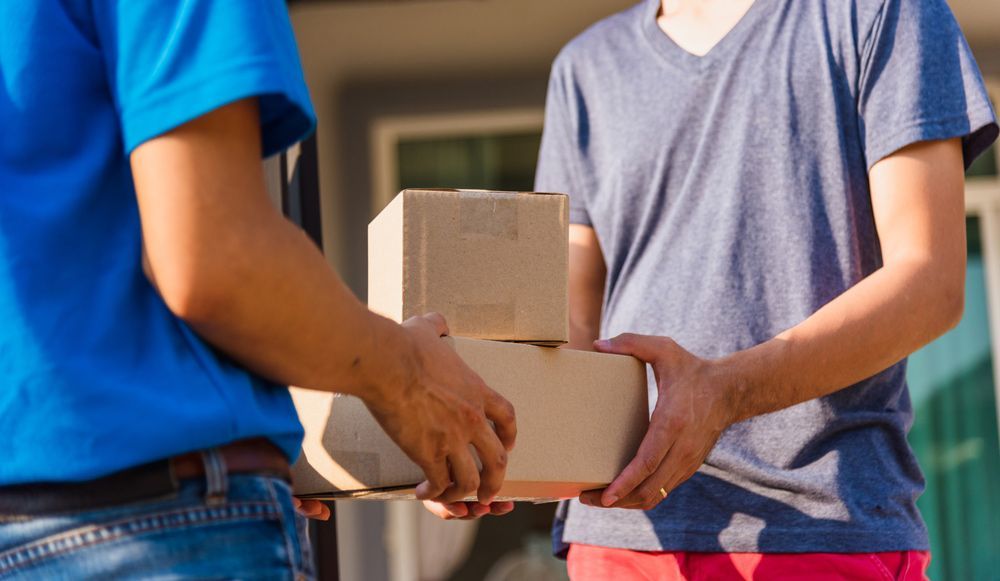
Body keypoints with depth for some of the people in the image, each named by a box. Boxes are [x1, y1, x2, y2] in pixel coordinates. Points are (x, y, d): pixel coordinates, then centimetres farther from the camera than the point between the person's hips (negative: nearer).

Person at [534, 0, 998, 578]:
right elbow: (571, 325, 11)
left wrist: (726, 389, -20)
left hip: (826, 529, -4)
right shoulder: (588, 68, 18)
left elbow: (933, 283, -6)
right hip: (622, 529, 4)